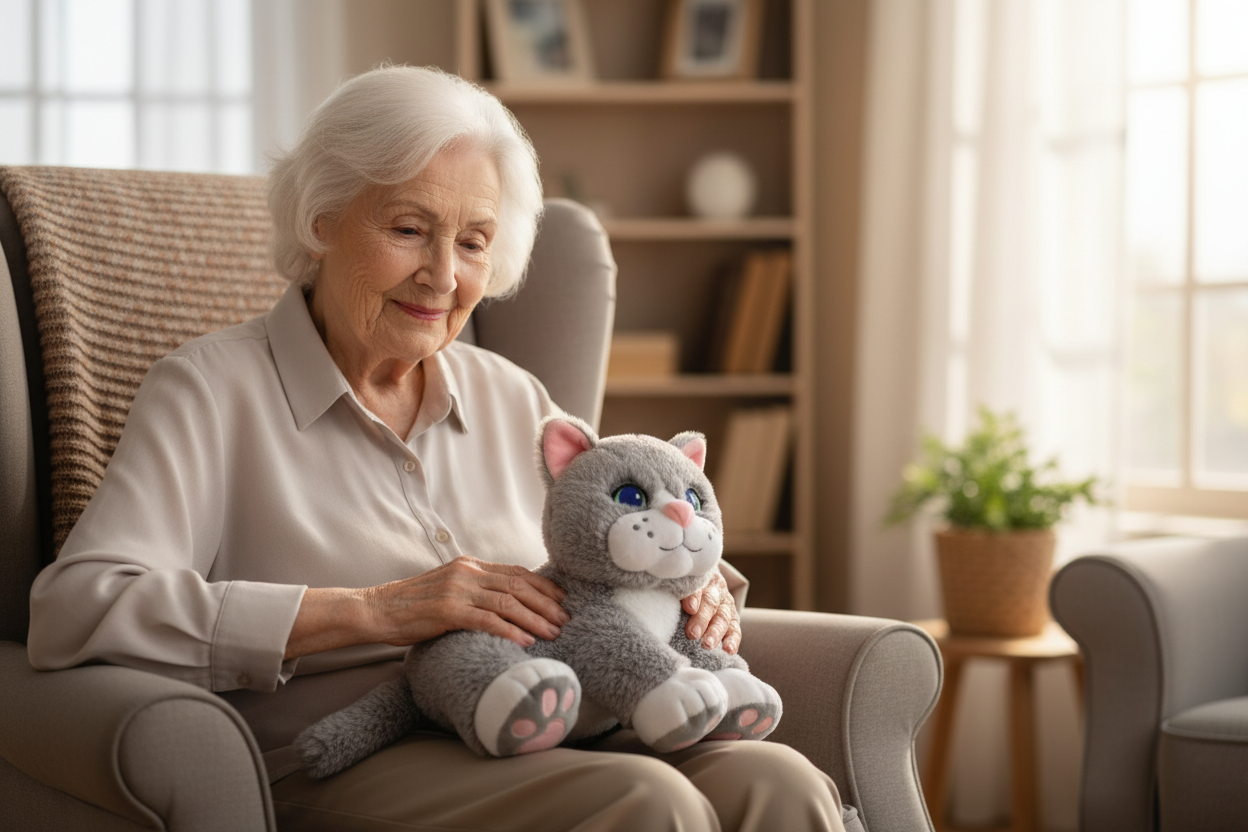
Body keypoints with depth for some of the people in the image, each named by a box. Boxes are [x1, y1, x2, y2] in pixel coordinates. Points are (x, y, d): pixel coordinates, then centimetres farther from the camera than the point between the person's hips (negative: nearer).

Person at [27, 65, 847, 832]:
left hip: (548, 744, 5)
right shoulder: (212, 389, 3)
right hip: (339, 766, -5)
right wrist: (372, 610, -18)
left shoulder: (516, 401, 20)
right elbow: (74, 608, -11)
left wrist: (693, 594, 2)